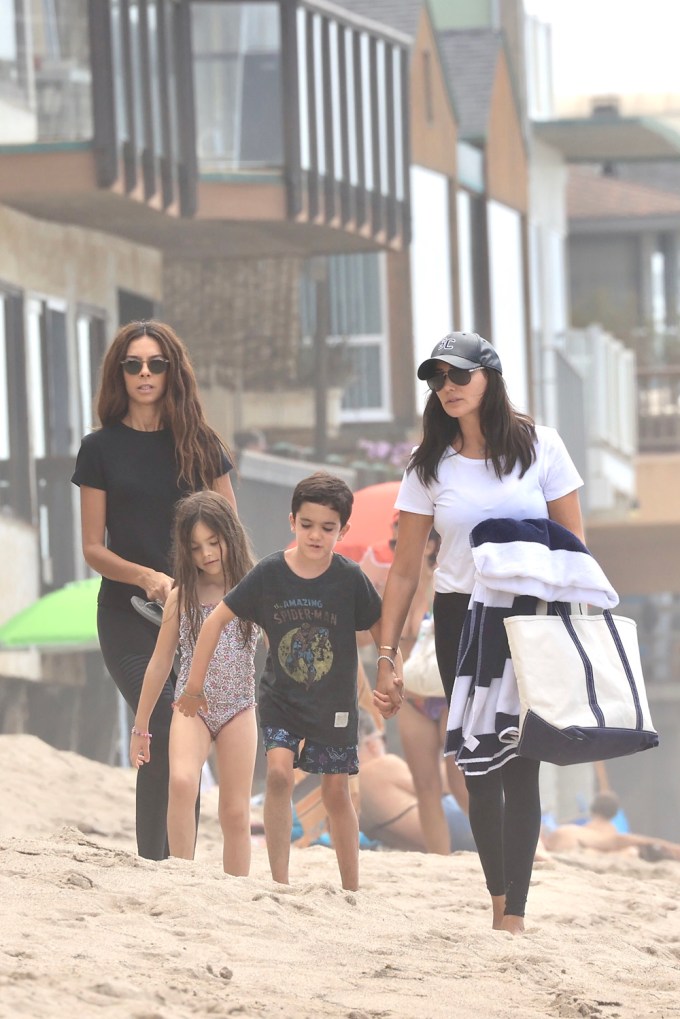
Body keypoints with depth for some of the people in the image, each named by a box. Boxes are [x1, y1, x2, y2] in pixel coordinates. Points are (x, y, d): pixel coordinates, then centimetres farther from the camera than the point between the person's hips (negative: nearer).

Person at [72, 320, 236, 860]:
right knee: (168, 732, -19)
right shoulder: (102, 448, 3)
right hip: (130, 616, -2)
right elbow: (94, 548, 2)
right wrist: (147, 577, -16)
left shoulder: (202, 445, 8)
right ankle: (153, 863, -16)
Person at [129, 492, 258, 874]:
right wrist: (141, 727, 13)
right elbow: (160, 663, 9)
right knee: (182, 781, -26)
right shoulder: (181, 598, 3)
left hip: (238, 712, 0)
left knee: (235, 813, 1)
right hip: (191, 709, 0)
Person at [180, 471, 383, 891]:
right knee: (279, 773, -19)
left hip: (334, 703, 0)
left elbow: (381, 628, 1)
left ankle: (352, 889, 18)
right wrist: (195, 683, -1)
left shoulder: (351, 579, -14)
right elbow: (218, 619, -2)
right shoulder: (269, 573, -11)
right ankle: (279, 882, -17)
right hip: (281, 697, 0)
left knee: (337, 792, 6)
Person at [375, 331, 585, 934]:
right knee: (479, 766, 0)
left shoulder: (539, 447, 1)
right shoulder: (430, 466, 5)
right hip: (460, 619, 2)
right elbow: (405, 570, 6)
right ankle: (499, 902, 9)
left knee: (520, 765, -9)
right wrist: (386, 657, 1)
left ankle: (514, 917, -12)